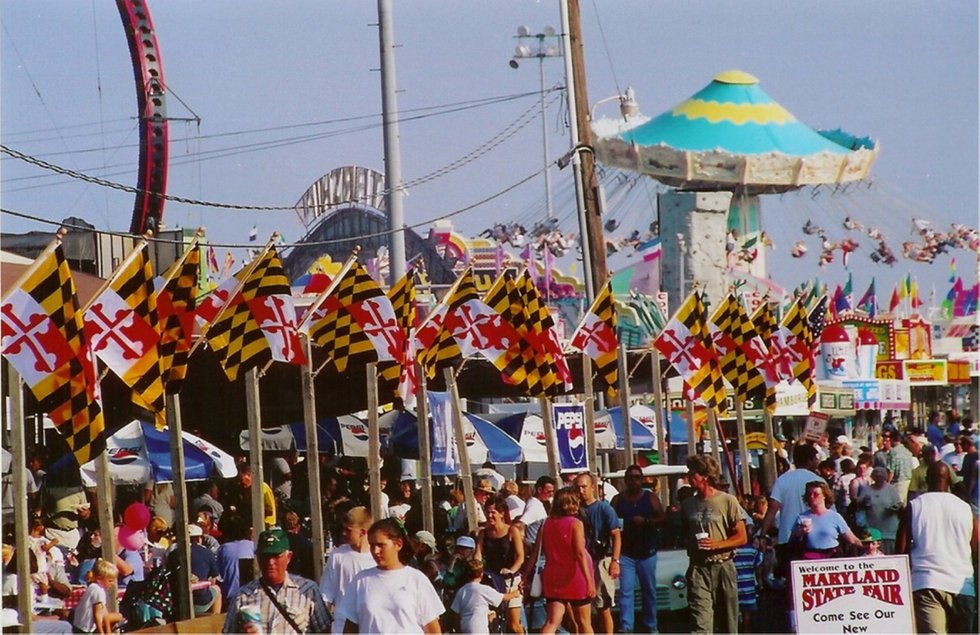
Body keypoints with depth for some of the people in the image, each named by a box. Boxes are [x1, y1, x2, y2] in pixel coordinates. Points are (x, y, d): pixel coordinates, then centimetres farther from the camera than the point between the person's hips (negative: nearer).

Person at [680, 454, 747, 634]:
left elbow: (742, 537, -2)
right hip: (698, 568, 2)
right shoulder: (687, 504, 10)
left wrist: (716, 545, -16)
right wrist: (691, 548, 4)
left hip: (723, 567, -2)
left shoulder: (727, 501, -2)